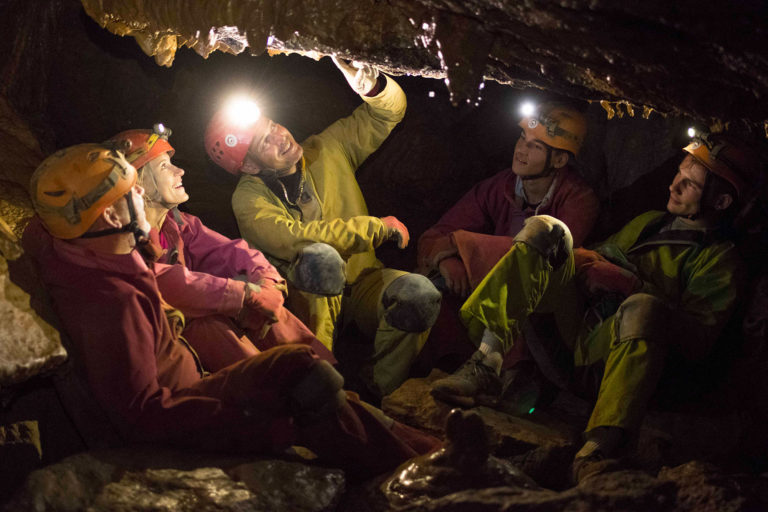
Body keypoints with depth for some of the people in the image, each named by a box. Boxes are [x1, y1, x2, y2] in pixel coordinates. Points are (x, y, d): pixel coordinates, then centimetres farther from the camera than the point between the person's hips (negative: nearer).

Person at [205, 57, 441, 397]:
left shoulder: (328, 150, 3)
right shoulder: (249, 200, -10)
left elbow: (387, 114, 10)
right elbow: (293, 239, -27)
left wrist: (372, 87, -15)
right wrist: (378, 228, -21)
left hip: (362, 283, 3)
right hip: (310, 299, -3)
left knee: (421, 294, -28)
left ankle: (377, 391, -12)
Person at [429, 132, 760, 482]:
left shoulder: (721, 261, 7)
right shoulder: (649, 222, 28)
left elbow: (697, 344, -8)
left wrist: (631, 285, -13)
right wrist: (579, 258, 9)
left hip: (609, 358, -6)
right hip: (570, 331, 6)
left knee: (643, 308, -38)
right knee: (543, 229, -9)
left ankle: (600, 447, -52)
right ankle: (485, 367, -26)